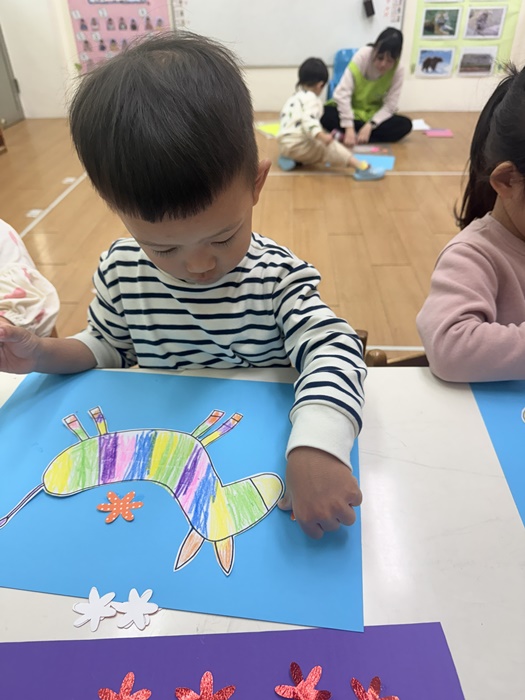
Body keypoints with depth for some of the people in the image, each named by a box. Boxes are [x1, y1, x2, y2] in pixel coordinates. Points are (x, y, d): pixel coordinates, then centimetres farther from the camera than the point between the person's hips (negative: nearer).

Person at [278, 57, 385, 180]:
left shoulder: (295, 98, 21)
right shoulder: (310, 98, -10)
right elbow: (309, 121, -27)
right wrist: (322, 136, -42)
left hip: (286, 143, 10)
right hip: (296, 144, -10)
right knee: (330, 147, -15)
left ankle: (290, 158, 3)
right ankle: (361, 168, -26)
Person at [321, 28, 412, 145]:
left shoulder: (397, 71, -13)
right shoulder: (362, 56, -20)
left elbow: (390, 106, -15)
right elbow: (342, 93, -27)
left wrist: (370, 125, -33)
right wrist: (349, 128, -37)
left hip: (374, 116, 2)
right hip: (350, 111, -2)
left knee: (405, 124, -25)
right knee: (325, 114, -32)